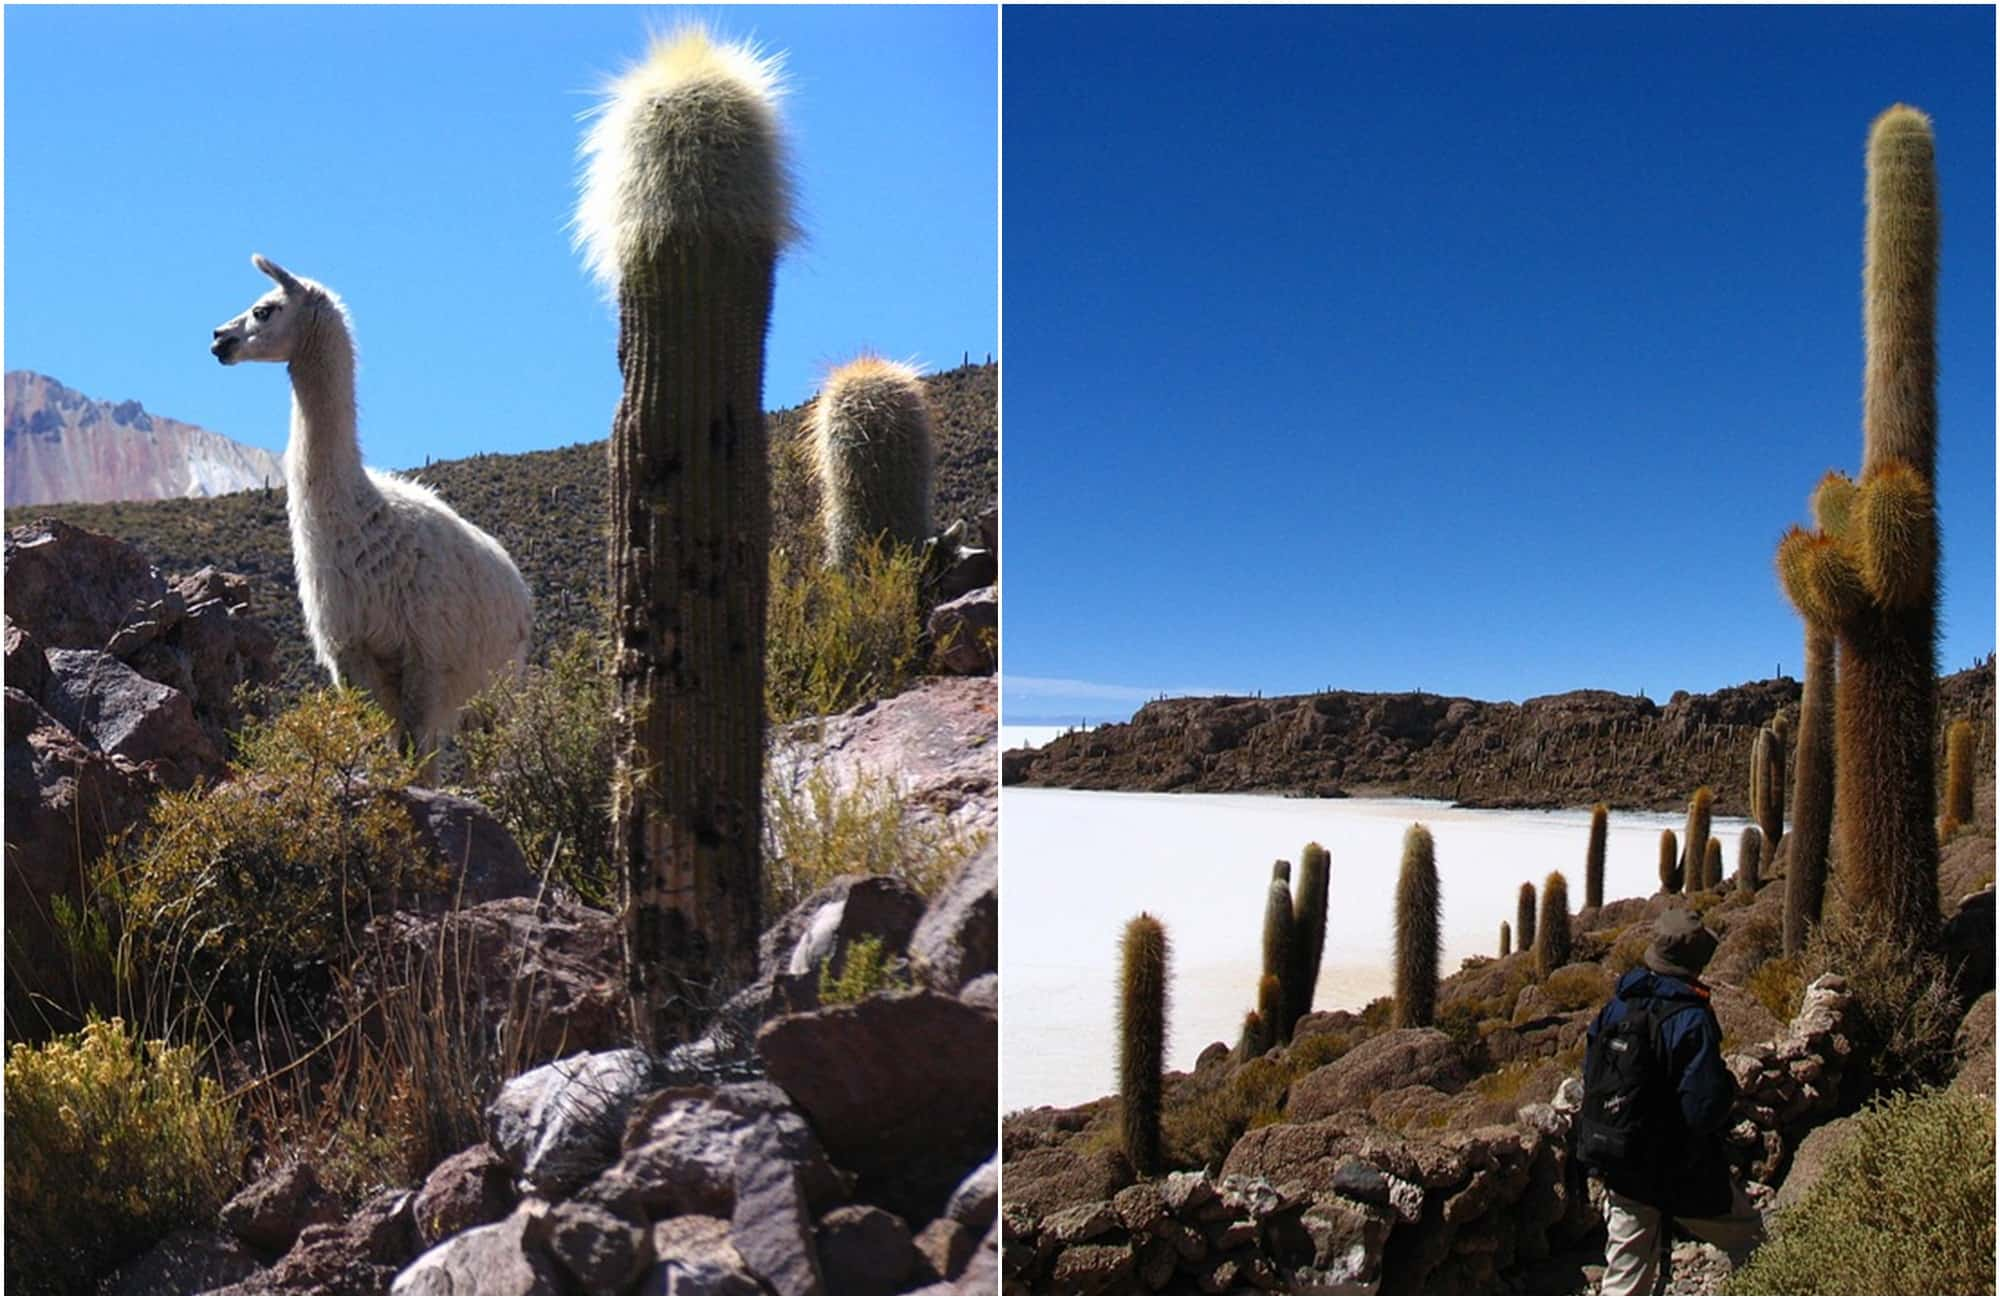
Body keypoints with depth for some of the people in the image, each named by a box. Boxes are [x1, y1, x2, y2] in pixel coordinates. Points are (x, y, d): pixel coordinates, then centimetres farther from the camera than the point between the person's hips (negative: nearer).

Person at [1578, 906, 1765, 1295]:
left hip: (1618, 1170, 6)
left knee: (1624, 1277, 12)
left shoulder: (1615, 1007, 1)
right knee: (1754, 1247, 20)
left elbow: (1591, 1078, 8)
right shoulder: (1690, 1019, -20)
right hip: (1680, 1172, -6)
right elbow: (1706, 1107, -23)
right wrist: (1728, 1087, -3)